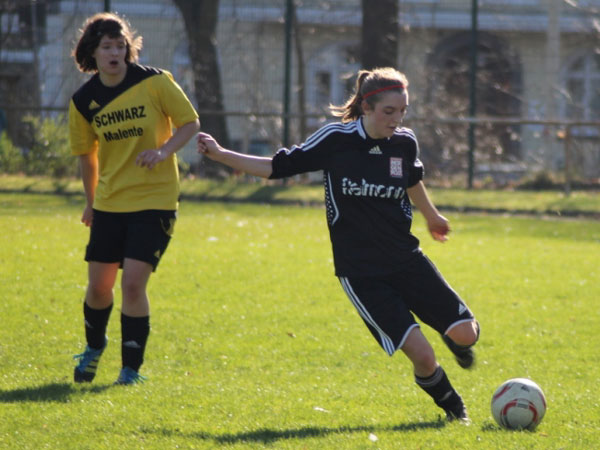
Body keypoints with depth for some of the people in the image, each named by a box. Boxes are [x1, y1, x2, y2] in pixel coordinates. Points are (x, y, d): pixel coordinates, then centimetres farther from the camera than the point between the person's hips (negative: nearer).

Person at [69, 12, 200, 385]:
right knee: (99, 285, 8)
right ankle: (94, 348, 38)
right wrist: (91, 201, 20)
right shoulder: (84, 101, -1)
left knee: (133, 282, -13)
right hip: (109, 203, 3)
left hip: (154, 201, -3)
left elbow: (190, 123, -3)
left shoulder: (155, 82, -11)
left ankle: (132, 368, 0)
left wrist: (163, 151, -20)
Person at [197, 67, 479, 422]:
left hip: (407, 259, 4)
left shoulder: (405, 143, 0)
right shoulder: (336, 140, -11)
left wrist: (432, 217, 39)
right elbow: (277, 167, 0)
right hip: (360, 273, -4)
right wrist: (220, 154, -8)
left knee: (464, 333, -10)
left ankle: (459, 341, 29)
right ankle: (451, 405, 14)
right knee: (422, 355, -17)